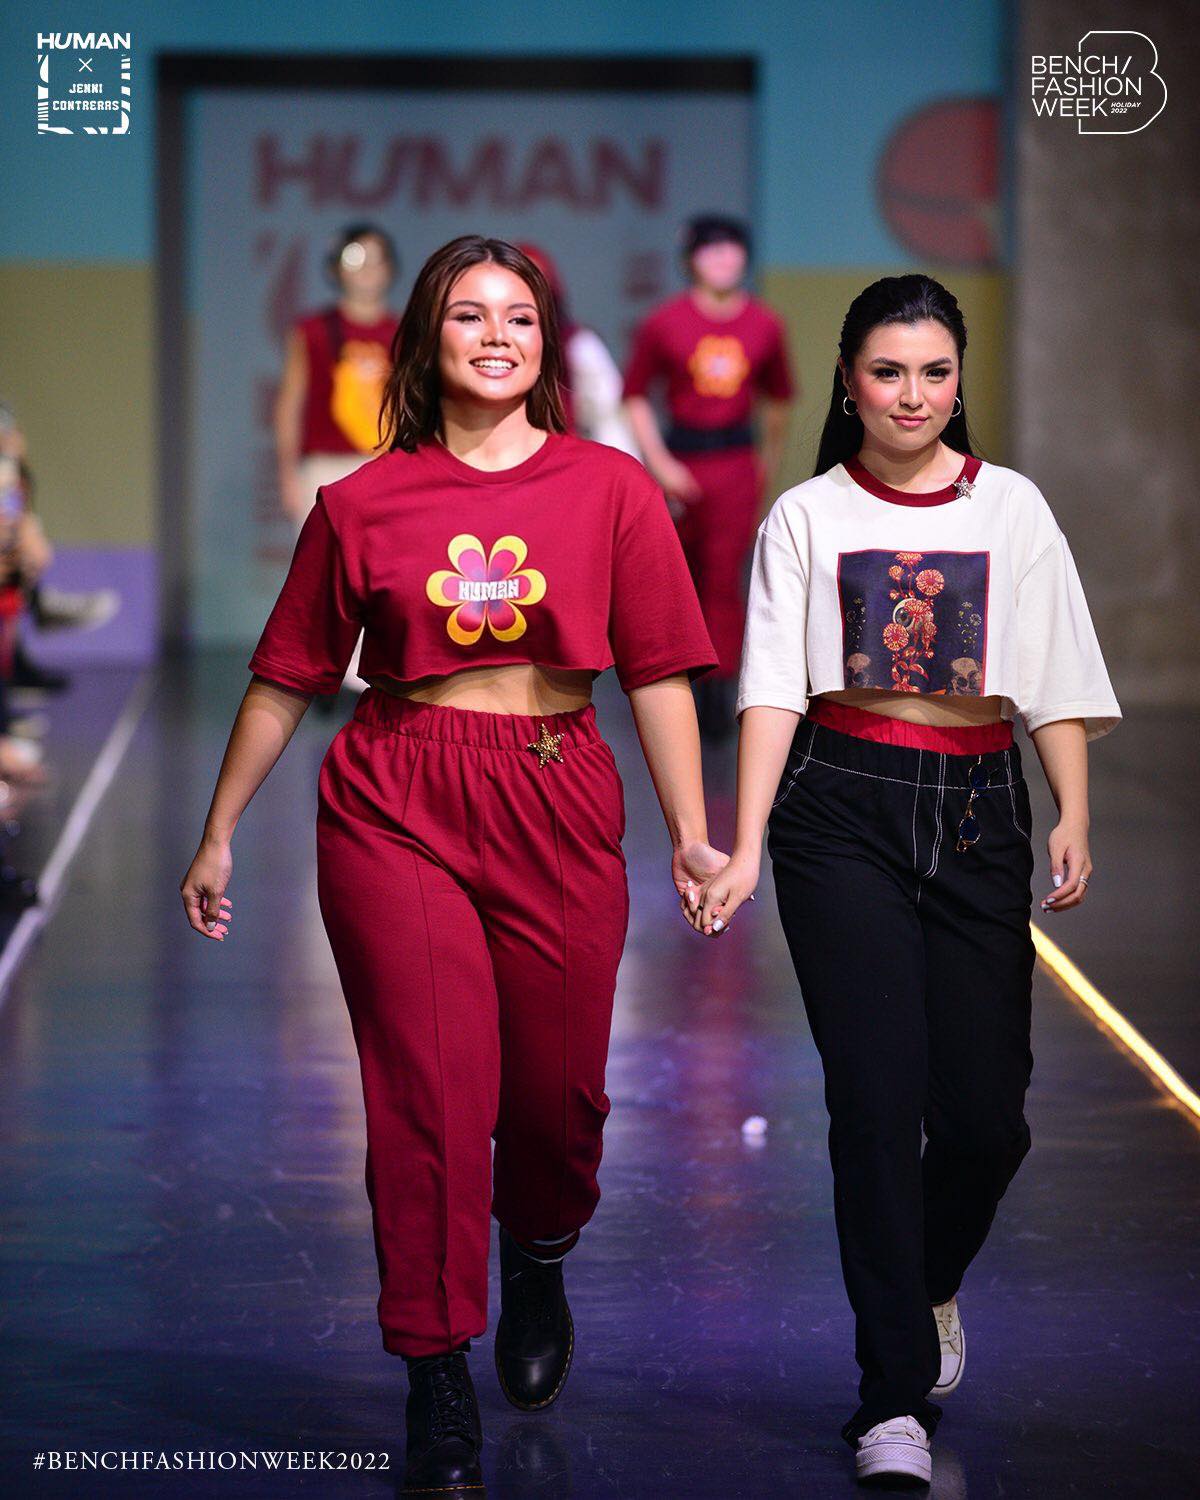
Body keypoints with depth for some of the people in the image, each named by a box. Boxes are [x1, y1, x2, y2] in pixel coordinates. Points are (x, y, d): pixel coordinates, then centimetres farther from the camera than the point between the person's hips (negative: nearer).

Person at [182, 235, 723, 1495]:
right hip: (397, 808, -1)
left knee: (557, 1087, 7)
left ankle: (537, 1263, 41)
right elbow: (286, 679, 11)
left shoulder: (610, 487, 5)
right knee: (432, 1088, -7)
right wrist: (219, 837, 13)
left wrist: (691, 833, -1)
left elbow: (659, 672, 5)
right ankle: (437, 1382, 3)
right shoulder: (361, 504, 5)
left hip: (557, 804, 1)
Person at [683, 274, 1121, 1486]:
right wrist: (742, 846, -12)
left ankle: (930, 1286, 33)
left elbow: (1057, 679, 6)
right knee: (878, 1100, -8)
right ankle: (896, 1398, -1)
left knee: (986, 1112, 0)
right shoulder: (806, 516, 4)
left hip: (977, 813, 2)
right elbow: (772, 688, -2)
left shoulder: (1010, 508, 8)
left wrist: (1074, 818, -8)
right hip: (842, 809, -2)